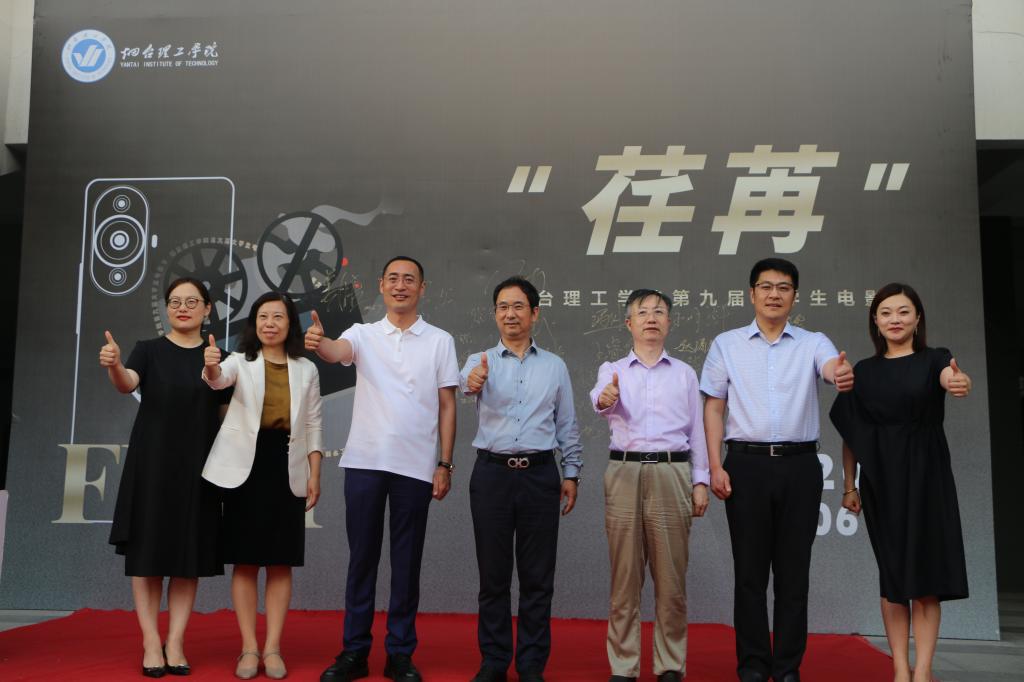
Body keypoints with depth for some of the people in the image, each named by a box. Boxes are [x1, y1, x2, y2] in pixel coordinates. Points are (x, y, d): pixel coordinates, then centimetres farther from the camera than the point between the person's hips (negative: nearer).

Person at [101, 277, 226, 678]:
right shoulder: (148, 350, 2)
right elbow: (127, 384, -19)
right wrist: (114, 366, -39)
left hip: (197, 467, 2)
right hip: (152, 464, -2)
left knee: (190, 557, 3)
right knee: (148, 553, 0)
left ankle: (175, 644, 11)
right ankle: (151, 644, 8)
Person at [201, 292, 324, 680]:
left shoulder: (306, 370, 8)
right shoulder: (242, 361, 4)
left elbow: (313, 425, 7)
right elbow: (219, 379, -20)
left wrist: (315, 474, 0)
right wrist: (211, 367, -43)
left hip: (287, 468, 1)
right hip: (246, 466, -1)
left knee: (281, 563, 3)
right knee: (245, 562, 2)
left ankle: (272, 648, 11)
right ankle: (249, 648, 10)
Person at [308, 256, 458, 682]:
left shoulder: (440, 341, 5)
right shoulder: (363, 334, 6)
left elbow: (447, 406, 4)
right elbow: (337, 353, -17)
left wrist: (445, 464, -1)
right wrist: (317, 342, -41)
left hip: (415, 467, 0)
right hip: (364, 462, 1)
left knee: (406, 563, 6)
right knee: (361, 559, 7)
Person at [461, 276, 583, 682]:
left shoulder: (554, 366, 10)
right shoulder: (480, 362, 4)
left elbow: (567, 425, 12)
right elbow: (464, 382, -20)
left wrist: (571, 473, 5)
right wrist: (470, 383, -44)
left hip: (540, 473, 1)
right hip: (492, 472, -1)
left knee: (537, 576, 5)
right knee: (493, 574, 7)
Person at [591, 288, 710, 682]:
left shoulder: (684, 373, 12)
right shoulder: (613, 370, 8)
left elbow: (696, 429, 11)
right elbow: (601, 400, -14)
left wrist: (700, 481, 4)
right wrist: (605, 399, -38)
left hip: (672, 474, 1)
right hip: (624, 473, 0)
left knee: (671, 578, 3)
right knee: (624, 576, 3)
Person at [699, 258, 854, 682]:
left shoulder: (813, 344, 7)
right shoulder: (726, 344, 7)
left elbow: (833, 367, -16)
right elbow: (714, 408, 6)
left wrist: (843, 375, -41)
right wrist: (715, 466, -3)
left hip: (798, 464, 1)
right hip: (746, 462, 0)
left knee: (794, 570, 6)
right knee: (750, 570, 5)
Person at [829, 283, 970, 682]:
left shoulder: (934, 360, 2)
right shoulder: (863, 372, 7)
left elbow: (951, 378, -23)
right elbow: (851, 434, 6)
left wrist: (960, 384, -46)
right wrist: (849, 486, 1)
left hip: (926, 476, -1)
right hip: (880, 479, 2)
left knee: (925, 576, -2)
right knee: (893, 576, 4)